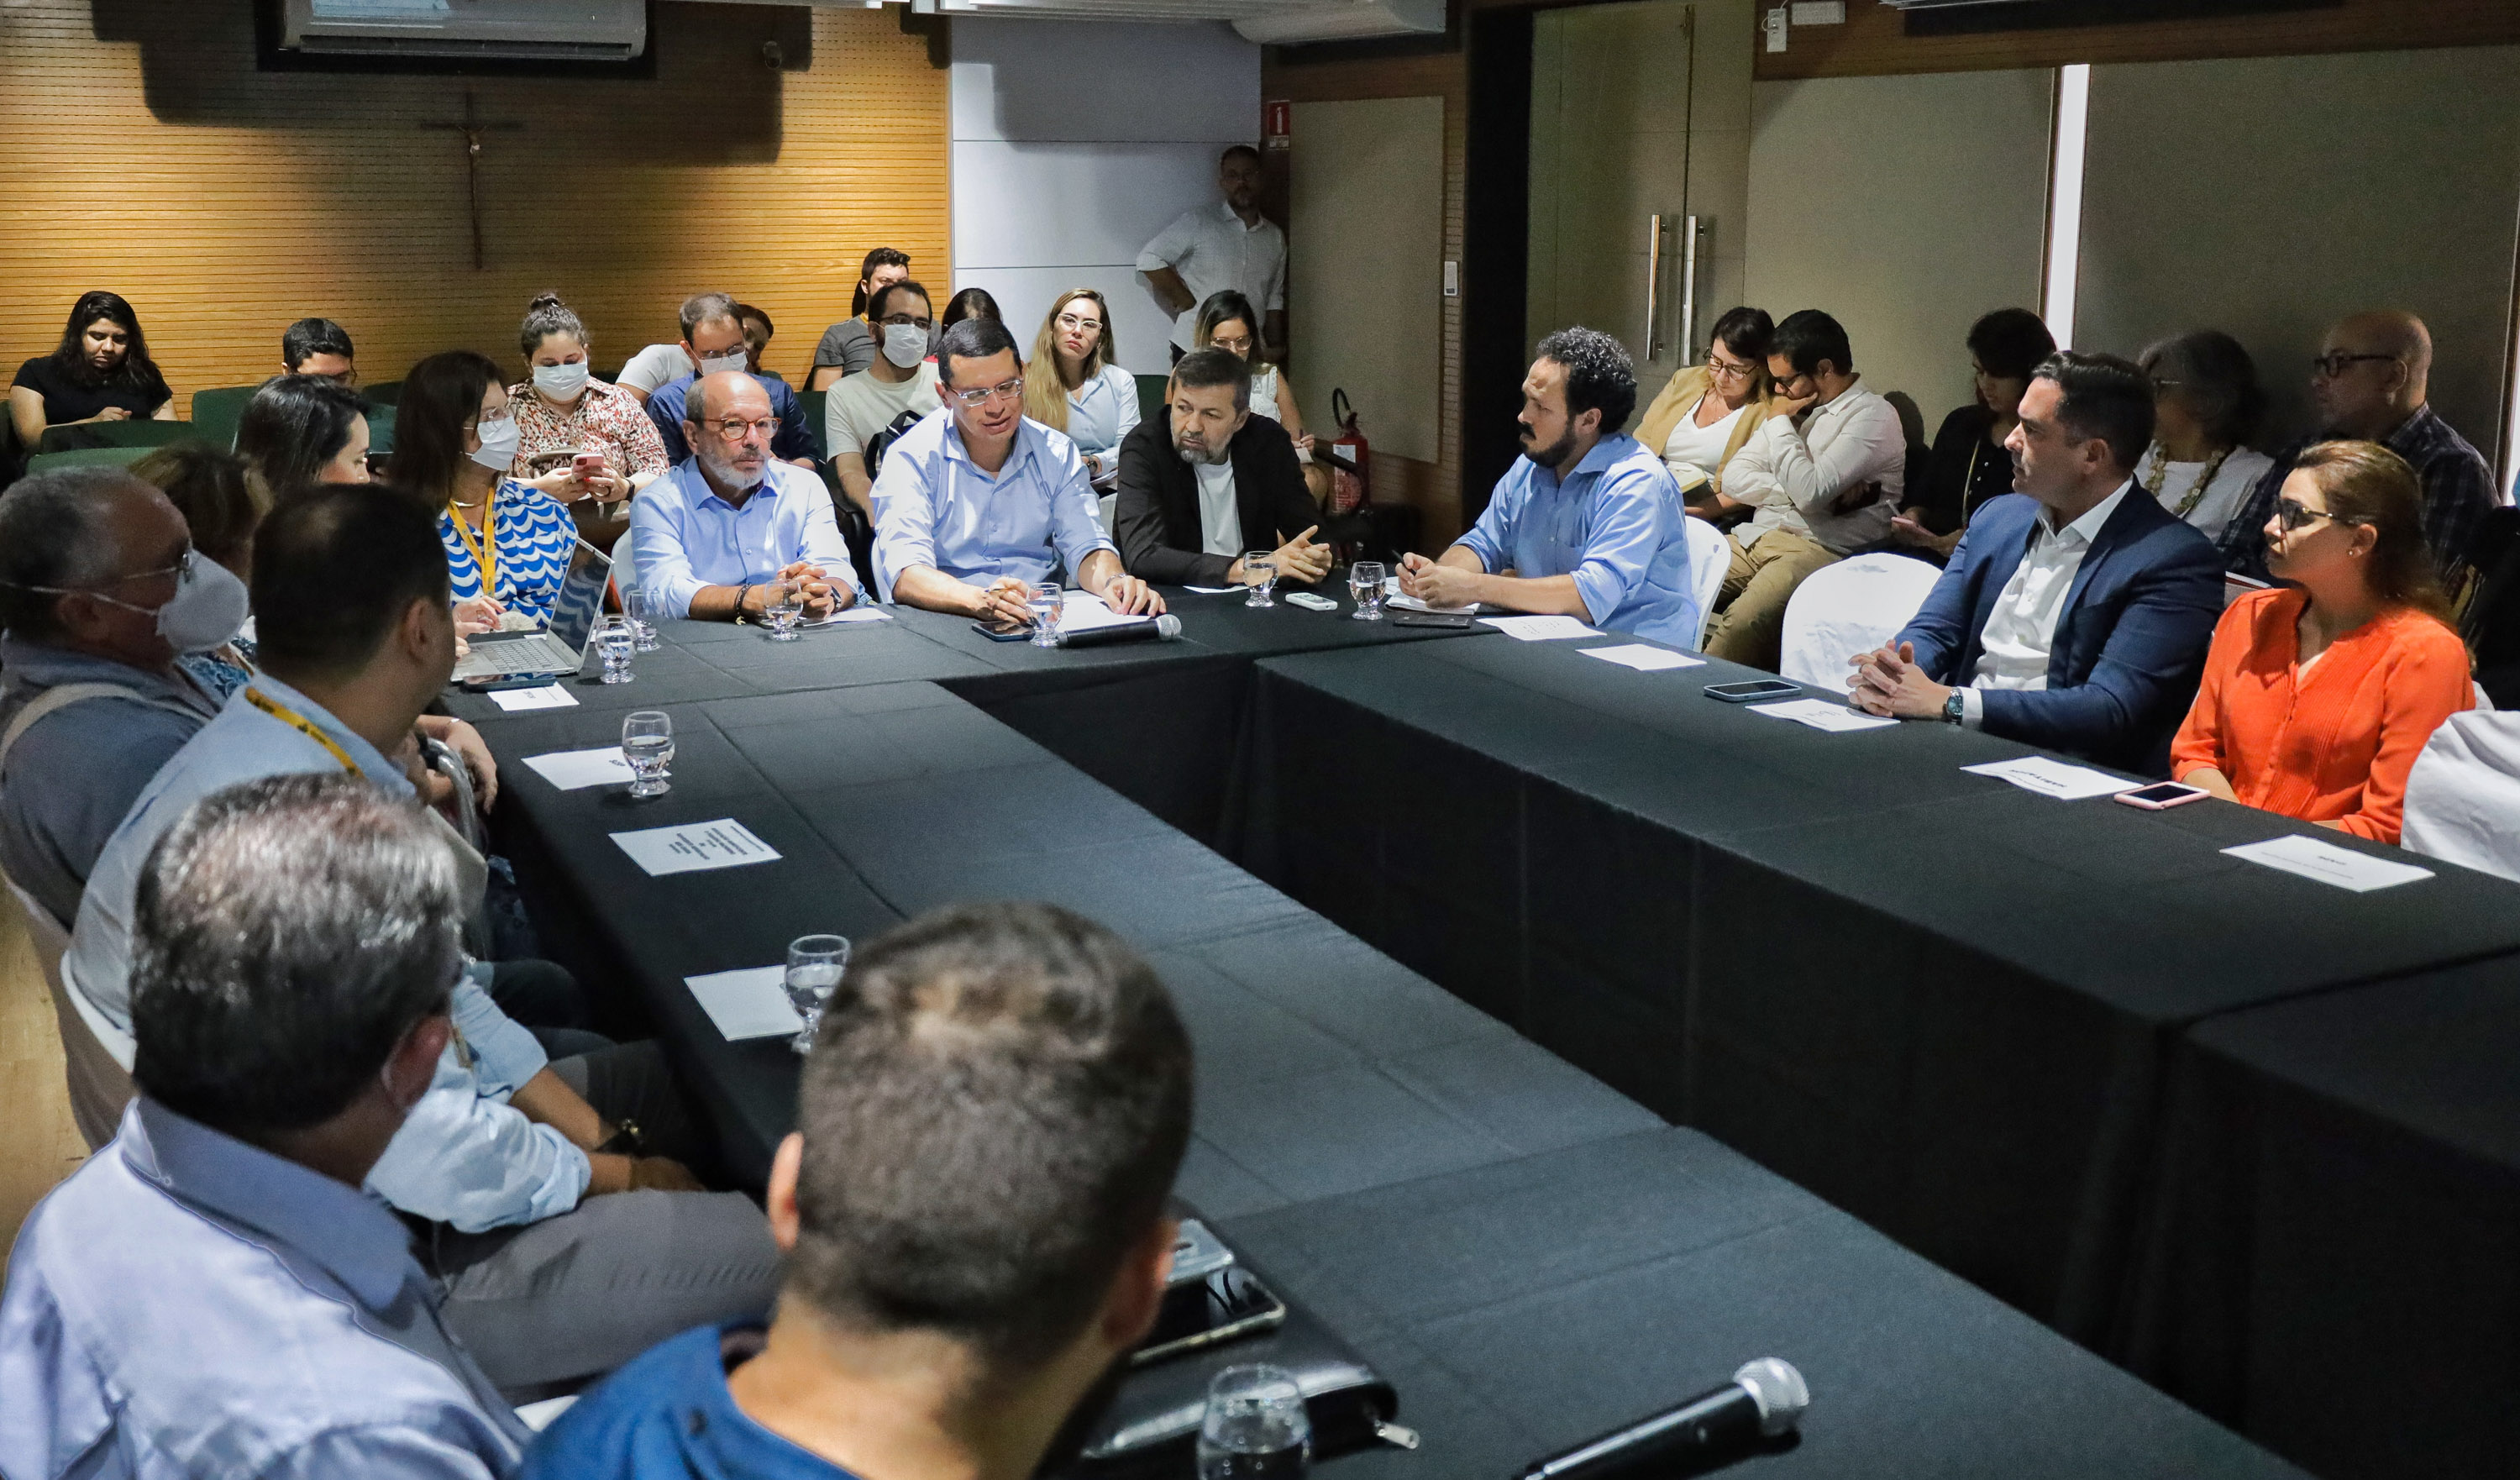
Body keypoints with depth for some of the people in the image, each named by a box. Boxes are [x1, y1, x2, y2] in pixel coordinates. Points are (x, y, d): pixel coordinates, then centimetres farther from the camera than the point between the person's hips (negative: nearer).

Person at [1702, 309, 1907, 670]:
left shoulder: (1874, 417, -4)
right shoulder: (1794, 408, 21)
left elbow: (1810, 492, -16)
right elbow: (1733, 478, 13)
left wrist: (1779, 423, -3)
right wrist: (1795, 491, -5)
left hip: (1818, 550, -8)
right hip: (1754, 538, 8)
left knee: (1742, 623, -35)